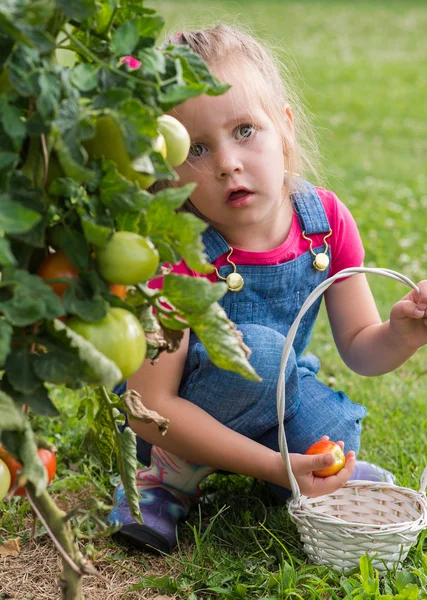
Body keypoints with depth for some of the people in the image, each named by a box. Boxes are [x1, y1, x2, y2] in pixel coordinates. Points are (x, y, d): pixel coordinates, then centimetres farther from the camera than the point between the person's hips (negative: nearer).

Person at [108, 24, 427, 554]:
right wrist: (277, 466, -35)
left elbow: (360, 349, -4)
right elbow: (151, 408, -30)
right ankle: (173, 473, -9)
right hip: (175, 418, -5)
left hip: (278, 398, 5)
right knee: (258, 352, -33)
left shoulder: (326, 219, -15)